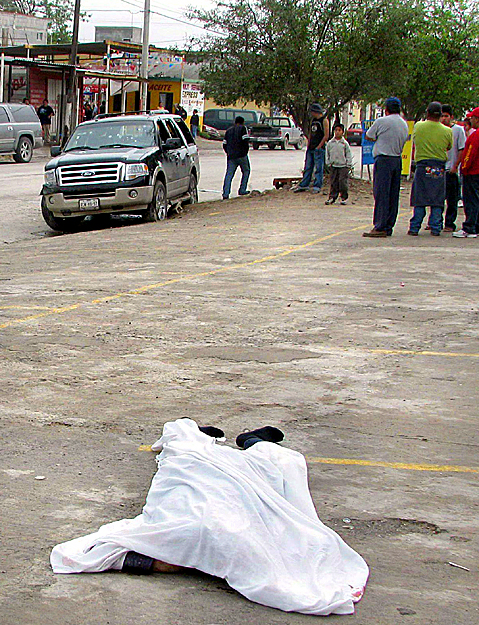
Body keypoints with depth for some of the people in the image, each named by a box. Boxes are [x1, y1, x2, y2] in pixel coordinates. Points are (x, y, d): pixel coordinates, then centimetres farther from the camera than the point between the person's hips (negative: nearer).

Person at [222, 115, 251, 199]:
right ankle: (242, 190, 10)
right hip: (241, 155, -4)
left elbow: (224, 144, 16)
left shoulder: (229, 130, 19)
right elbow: (245, 140, -11)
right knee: (246, 171, 14)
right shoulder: (242, 128, 2)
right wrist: (246, 150, 2)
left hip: (231, 156, 4)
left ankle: (225, 194, -10)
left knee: (229, 174, 0)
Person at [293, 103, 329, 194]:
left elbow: (326, 136, -12)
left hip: (319, 149, -8)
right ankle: (303, 185, 13)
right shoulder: (313, 120, 16)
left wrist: (318, 147, -14)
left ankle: (317, 186, -1)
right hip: (311, 148, 8)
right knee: (308, 167, 9)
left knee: (318, 168, -4)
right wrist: (308, 146, 12)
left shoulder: (324, 120, -7)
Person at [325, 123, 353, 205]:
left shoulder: (345, 143, -1)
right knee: (334, 183, 4)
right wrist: (328, 163, 8)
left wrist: (348, 165, -2)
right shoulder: (330, 143, 5)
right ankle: (332, 197, 10)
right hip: (334, 166, 2)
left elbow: (349, 155, 2)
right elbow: (327, 154, 14)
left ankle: (344, 197, 4)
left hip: (343, 166, -2)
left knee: (342, 182, -6)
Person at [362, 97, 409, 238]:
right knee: (393, 196, 9)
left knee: (381, 194, -7)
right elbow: (402, 142, 17)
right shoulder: (404, 125, 12)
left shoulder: (381, 122, -8)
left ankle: (380, 228, -10)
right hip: (398, 160, 7)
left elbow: (368, 136, 2)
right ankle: (388, 227, 12)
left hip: (383, 160, -7)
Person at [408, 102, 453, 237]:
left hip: (422, 166, 0)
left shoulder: (418, 126, -1)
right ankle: (435, 228, 4)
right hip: (440, 167, 0)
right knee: (437, 200, 5)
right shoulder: (447, 131, -2)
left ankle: (414, 228, 2)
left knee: (419, 200, 4)